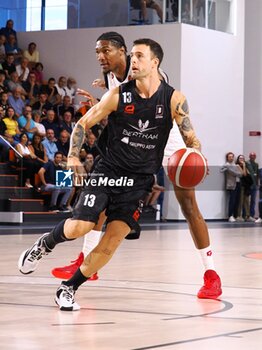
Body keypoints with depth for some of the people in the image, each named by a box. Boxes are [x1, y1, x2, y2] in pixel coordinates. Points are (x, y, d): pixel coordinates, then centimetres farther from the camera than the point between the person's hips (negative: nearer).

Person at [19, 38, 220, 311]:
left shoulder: (174, 99, -3)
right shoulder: (119, 94, -3)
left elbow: (191, 138, -1)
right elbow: (84, 123, 2)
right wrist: (73, 156, -14)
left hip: (139, 180, 1)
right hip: (108, 171, 0)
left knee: (112, 241, -8)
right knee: (80, 227, -14)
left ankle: (68, 289, 7)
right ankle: (45, 243, 20)